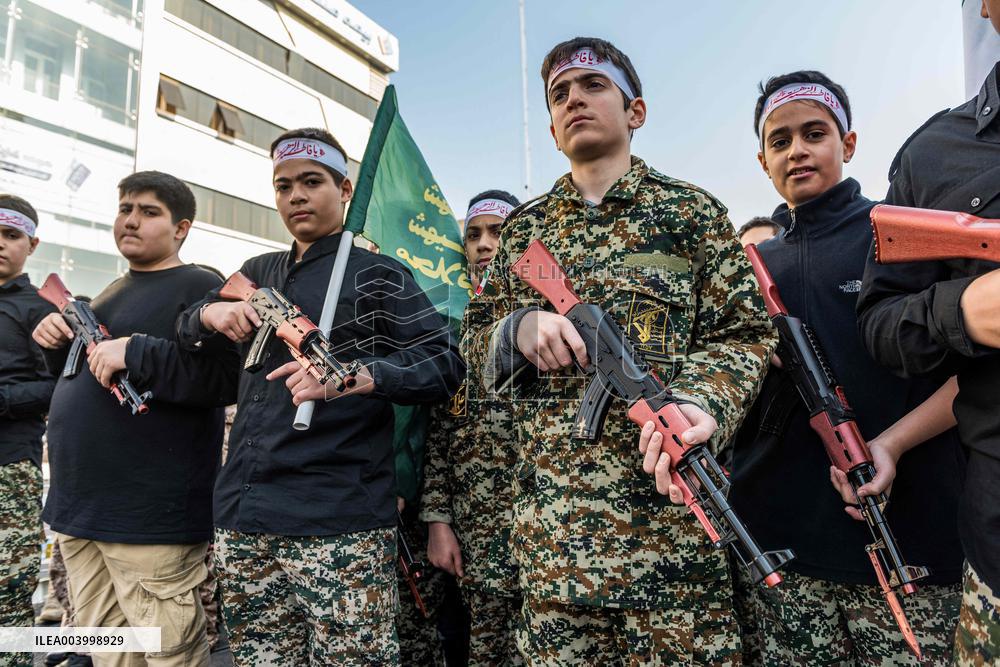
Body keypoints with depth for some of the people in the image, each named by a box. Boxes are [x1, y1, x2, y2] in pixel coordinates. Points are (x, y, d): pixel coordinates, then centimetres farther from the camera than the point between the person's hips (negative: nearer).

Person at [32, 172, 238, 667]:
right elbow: (80, 378, 26)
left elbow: (228, 377, -23)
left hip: (150, 514, -9)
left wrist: (136, 353, -25)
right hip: (80, 505, 9)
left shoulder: (200, 288, -9)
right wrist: (60, 345, 6)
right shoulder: (112, 293, 18)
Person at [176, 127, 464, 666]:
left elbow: (445, 365, -9)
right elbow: (184, 325, 24)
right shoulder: (258, 273, 18)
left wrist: (352, 376, -26)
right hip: (240, 519, 6)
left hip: (338, 526, -5)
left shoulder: (377, 276, -1)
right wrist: (211, 313, 0)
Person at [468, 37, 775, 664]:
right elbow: (479, 350, 14)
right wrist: (520, 330, -10)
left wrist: (702, 402, -19)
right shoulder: (523, 228, 14)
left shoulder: (690, 210, 5)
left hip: (668, 497, -2)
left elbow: (744, 333, 2)